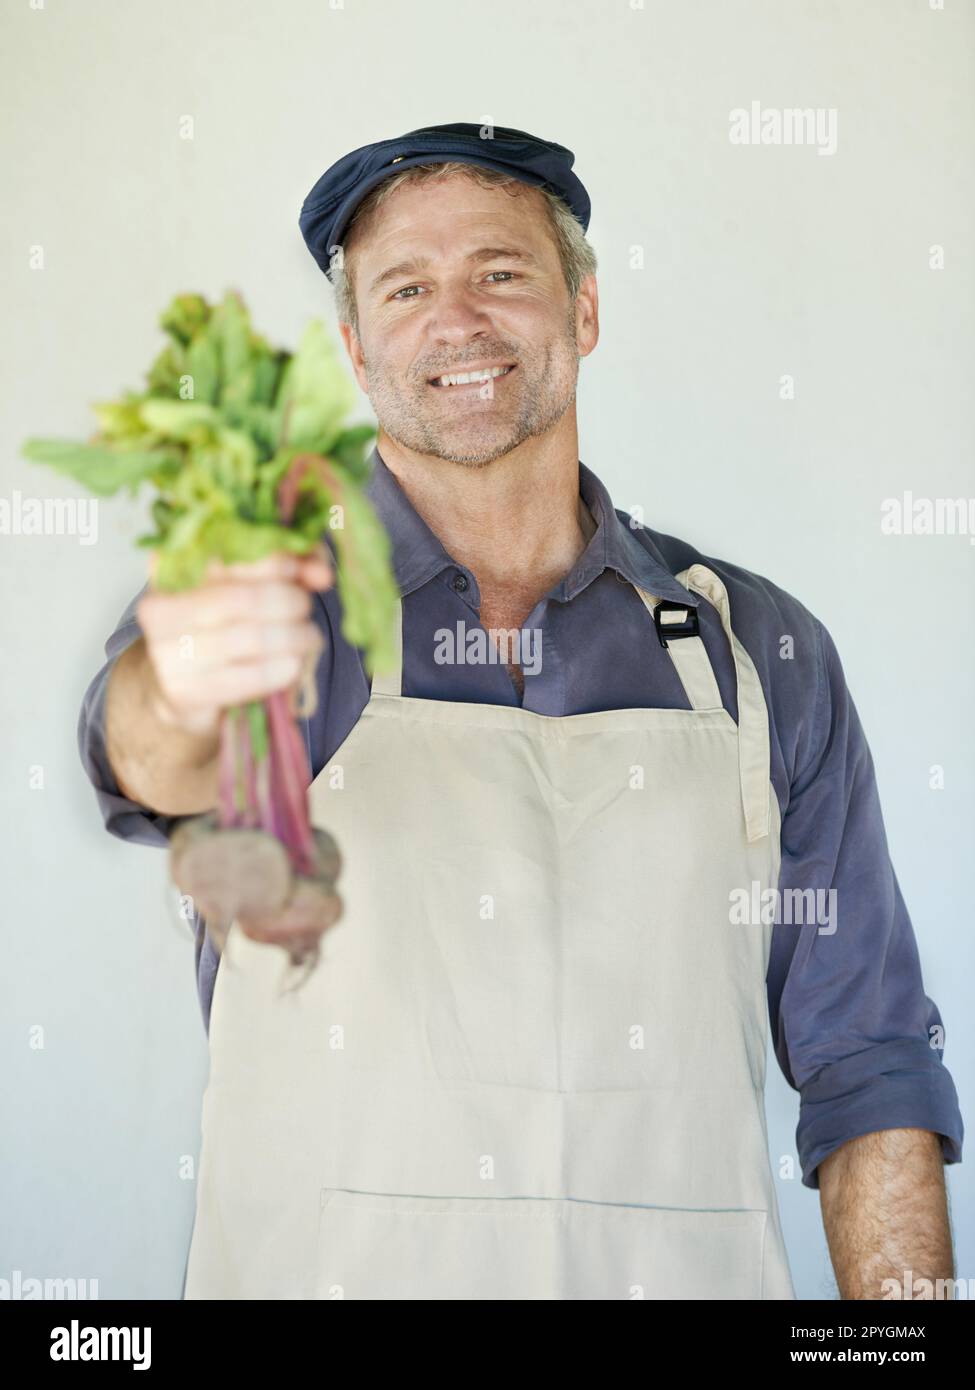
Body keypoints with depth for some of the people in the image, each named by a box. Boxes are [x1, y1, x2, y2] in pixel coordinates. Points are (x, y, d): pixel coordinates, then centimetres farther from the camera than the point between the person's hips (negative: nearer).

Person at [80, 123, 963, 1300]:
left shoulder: (763, 653, 3)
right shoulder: (277, 599, -2)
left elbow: (868, 1067, 4)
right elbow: (157, 760, -25)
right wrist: (188, 688, -46)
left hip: (681, 1271, 2)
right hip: (315, 1267, -1)